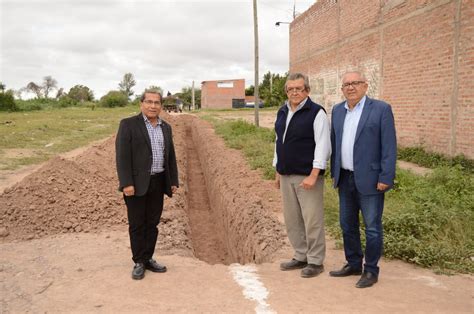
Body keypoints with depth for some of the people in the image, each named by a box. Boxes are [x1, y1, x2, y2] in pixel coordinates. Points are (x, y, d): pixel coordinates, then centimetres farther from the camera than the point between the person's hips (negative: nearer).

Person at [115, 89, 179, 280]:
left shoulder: (166, 127, 11)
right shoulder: (128, 124, -6)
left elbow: (171, 156, 15)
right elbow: (122, 156, -12)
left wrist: (173, 181, 10)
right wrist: (126, 183, -18)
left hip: (158, 183, 5)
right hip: (137, 183, -5)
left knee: (152, 224, 11)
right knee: (137, 225, 4)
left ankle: (148, 259, 22)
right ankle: (139, 262, 15)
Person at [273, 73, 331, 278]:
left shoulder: (316, 113, -8)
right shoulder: (282, 113, 13)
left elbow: (322, 146, -13)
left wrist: (313, 176, -19)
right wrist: (278, 172, 16)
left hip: (307, 176, -7)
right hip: (286, 176, 7)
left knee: (312, 220, -1)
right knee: (292, 220, 12)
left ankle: (315, 261, 12)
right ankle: (301, 257, 26)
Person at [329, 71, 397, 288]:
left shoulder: (381, 109, -8)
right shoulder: (338, 110, 9)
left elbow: (389, 146, -11)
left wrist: (385, 178, -15)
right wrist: (334, 172, 12)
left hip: (369, 180, -6)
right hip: (345, 179, 6)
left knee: (372, 227, 4)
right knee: (347, 225, 14)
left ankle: (371, 271, 18)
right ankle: (353, 264, 30)